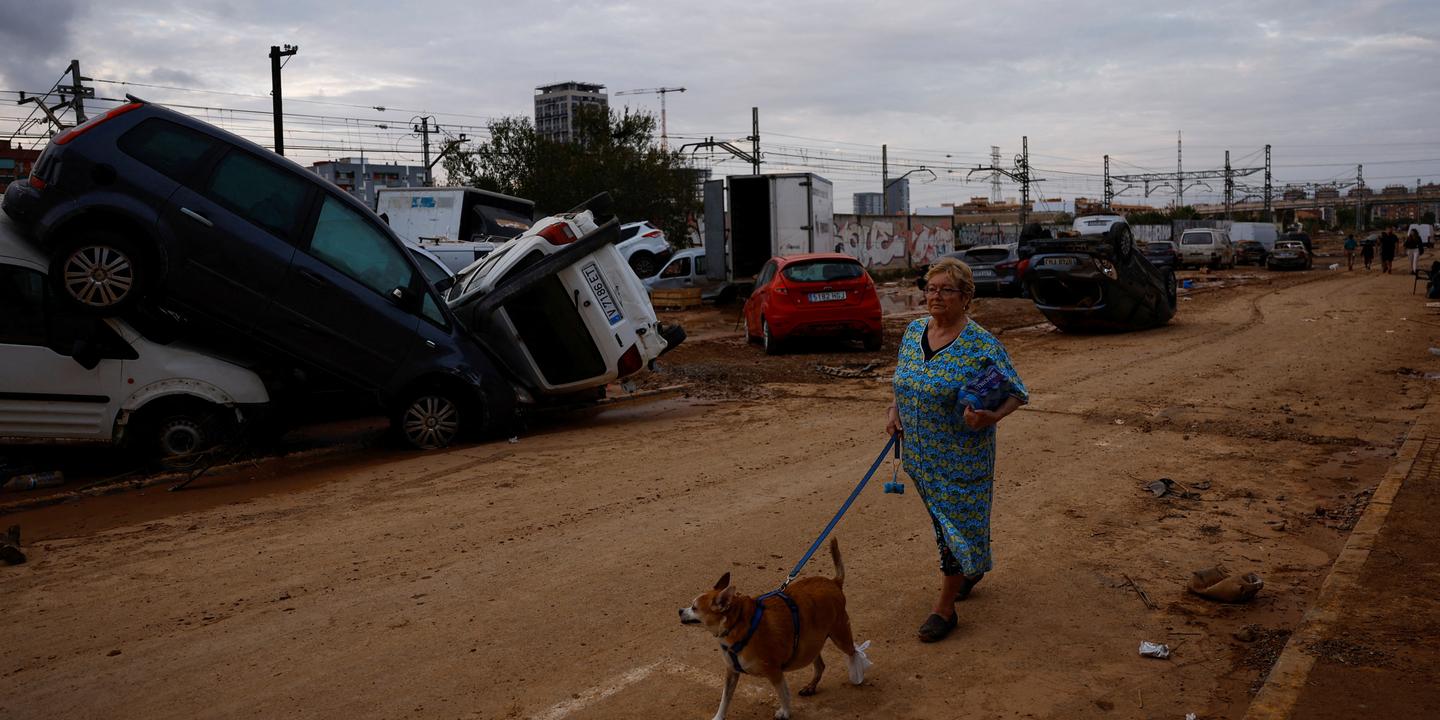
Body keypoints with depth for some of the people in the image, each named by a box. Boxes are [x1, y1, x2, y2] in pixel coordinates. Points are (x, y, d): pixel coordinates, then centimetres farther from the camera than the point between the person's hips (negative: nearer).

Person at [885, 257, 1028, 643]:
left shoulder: (982, 345, -17)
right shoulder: (913, 331, 1)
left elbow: (1016, 393, -11)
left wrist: (991, 416, -29)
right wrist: (894, 410, 1)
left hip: (961, 455, -6)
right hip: (921, 452, 6)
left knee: (957, 520, 1)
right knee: (941, 517, 20)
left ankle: (944, 608, 12)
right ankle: (971, 568, 46)